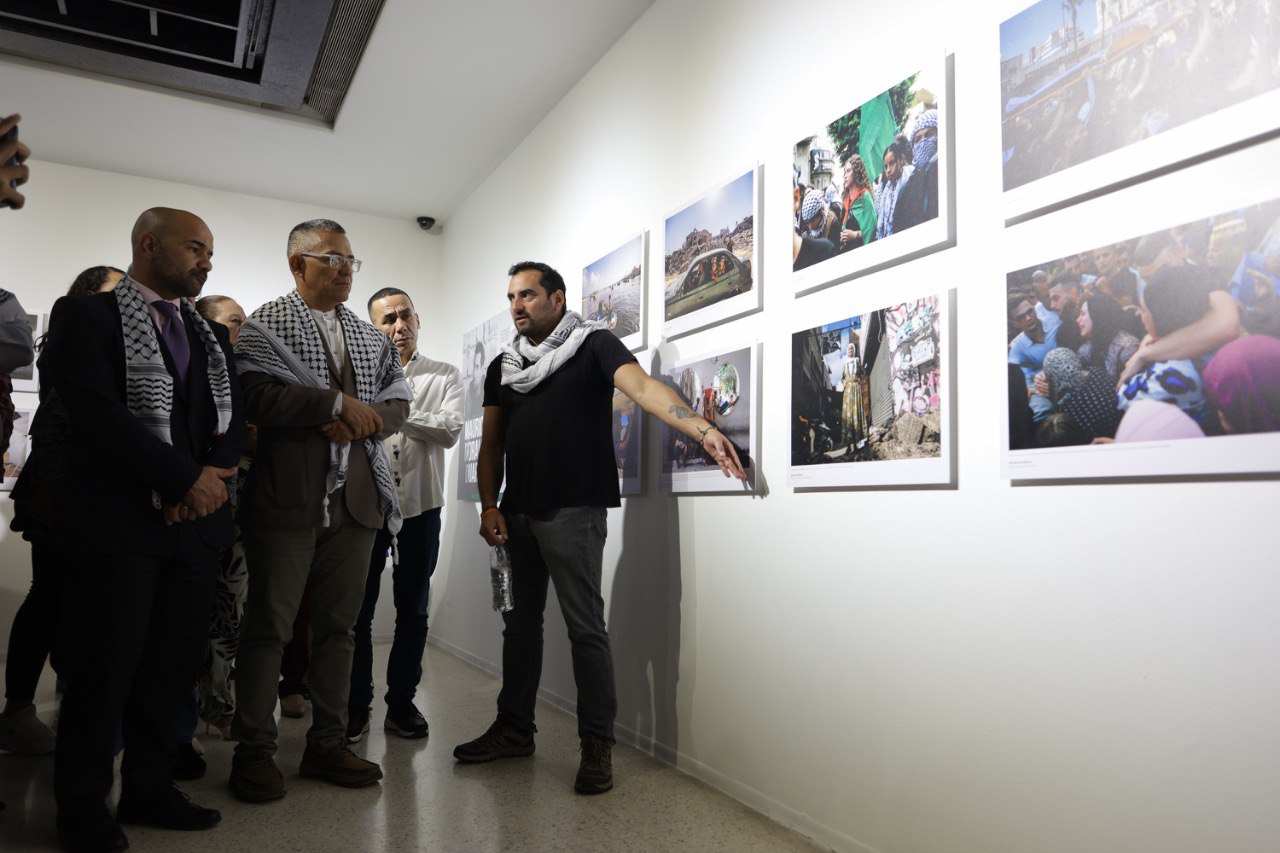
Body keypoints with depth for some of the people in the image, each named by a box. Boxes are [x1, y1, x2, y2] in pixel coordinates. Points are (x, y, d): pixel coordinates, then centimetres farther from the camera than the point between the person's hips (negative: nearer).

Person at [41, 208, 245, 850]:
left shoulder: (211, 334, 17)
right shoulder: (86, 316, -2)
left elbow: (234, 417, 11)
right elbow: (98, 413, -15)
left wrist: (213, 474, -9)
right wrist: (187, 478, -16)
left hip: (196, 523, 6)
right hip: (117, 523, -5)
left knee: (174, 665, 11)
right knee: (104, 669, 4)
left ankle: (148, 788, 27)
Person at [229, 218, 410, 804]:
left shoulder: (371, 336, 17)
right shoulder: (265, 325, 1)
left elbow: (397, 402, 10)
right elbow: (258, 397, -15)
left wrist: (362, 422, -9)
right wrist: (339, 403, -15)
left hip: (356, 497, 5)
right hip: (287, 497, -5)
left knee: (338, 624, 10)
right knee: (269, 624, 3)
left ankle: (327, 745, 22)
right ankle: (255, 751, 17)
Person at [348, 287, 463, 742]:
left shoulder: (445, 376, 5)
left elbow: (450, 431, -11)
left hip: (420, 505, 0)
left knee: (412, 611, 9)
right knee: (358, 609, 6)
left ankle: (402, 701, 23)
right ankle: (357, 703, 21)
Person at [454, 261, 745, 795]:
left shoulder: (594, 347, -1)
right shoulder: (502, 366, 16)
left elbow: (642, 386, -18)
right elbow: (492, 444, 16)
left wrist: (701, 427, -34)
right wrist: (489, 507, 4)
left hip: (573, 511, -6)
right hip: (517, 514, 7)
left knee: (585, 627, -4)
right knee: (521, 621, 15)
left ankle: (597, 744, 7)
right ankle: (514, 730, 28)